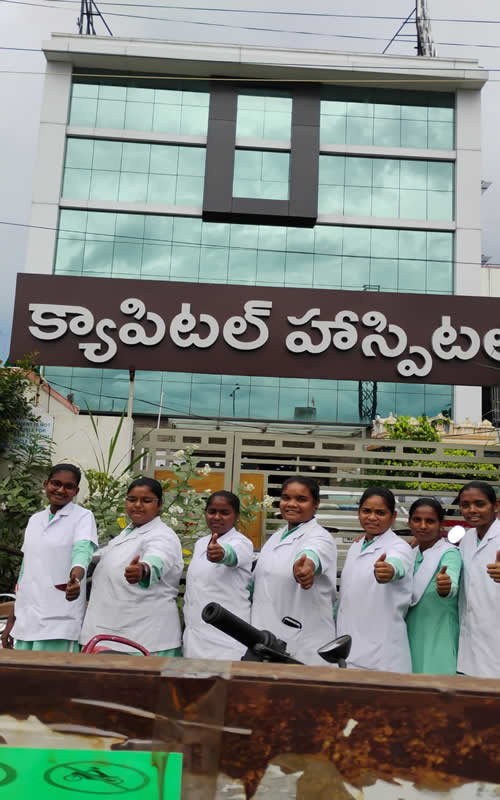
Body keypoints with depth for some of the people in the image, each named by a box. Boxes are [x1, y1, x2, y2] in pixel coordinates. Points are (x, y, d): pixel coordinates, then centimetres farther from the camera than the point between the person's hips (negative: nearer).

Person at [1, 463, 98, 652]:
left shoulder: (83, 517, -4)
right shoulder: (35, 519, 13)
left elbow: (82, 550, -24)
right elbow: (26, 571, 17)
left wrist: (75, 579, -44)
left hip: (59, 622, -5)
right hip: (26, 620, 6)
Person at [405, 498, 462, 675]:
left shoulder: (450, 554, -11)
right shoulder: (411, 554, 9)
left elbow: (452, 586, -32)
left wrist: (445, 587, -53)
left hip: (438, 640, -6)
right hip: (412, 638, 6)